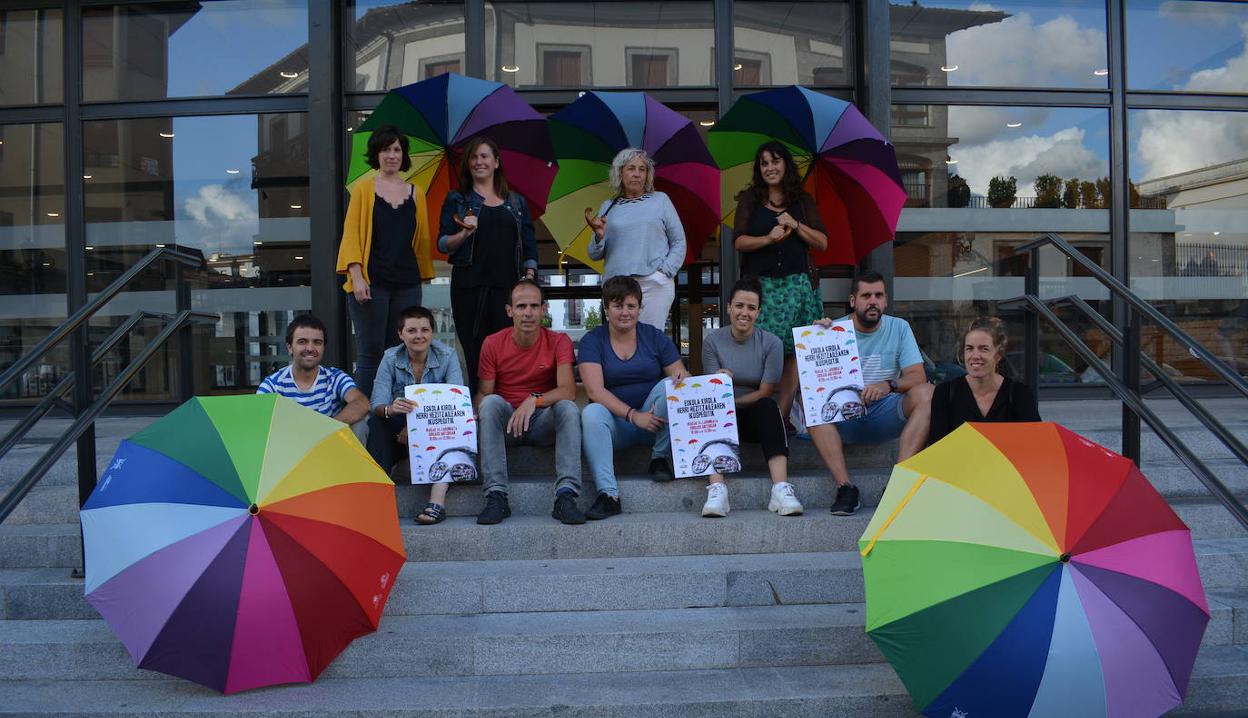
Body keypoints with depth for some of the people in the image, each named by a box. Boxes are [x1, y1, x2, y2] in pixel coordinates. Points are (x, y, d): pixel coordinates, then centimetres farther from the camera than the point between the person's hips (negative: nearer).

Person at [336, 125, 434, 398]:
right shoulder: (363, 188, 5)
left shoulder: (416, 193, 14)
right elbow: (350, 234, -1)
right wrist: (357, 277, -11)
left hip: (407, 283, 3)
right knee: (370, 352, -5)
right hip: (371, 282, -3)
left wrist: (423, 275, 11)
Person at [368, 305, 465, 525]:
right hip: (401, 430, 1)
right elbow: (377, 405, -13)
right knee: (379, 421, -27)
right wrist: (390, 409, -40)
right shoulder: (391, 358, -3)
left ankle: (437, 499, -40)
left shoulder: (447, 356, -7)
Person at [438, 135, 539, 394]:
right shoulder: (457, 199, 11)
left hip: (508, 287, 1)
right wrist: (465, 233, -13)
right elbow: (443, 245, 5)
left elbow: (530, 247, 15)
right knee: (475, 353, -3)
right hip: (469, 287, -1)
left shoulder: (516, 202, 16)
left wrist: (529, 277, 2)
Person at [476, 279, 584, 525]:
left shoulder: (558, 341, -7)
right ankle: (496, 496, -33)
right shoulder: (493, 344, -3)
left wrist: (534, 400, -39)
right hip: (505, 422, 1)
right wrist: (477, 413, -26)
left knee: (568, 407, -30)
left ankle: (566, 495, -35)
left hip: (544, 422, -1)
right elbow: (484, 394, -1)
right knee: (492, 403, -30)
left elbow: (568, 391, -20)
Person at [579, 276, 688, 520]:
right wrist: (634, 415, -26)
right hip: (615, 422, -1)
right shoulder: (592, 341, -1)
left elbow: (679, 375, 2)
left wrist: (682, 378, -25)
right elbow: (595, 391, -14)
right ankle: (608, 494, -37)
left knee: (666, 387, -25)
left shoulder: (655, 337, 5)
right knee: (591, 413, -32)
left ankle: (661, 456, -10)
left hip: (655, 421, 1)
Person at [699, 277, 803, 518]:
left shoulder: (771, 343, -3)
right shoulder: (712, 341, -1)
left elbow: (765, 393, -6)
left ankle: (781, 488, -44)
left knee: (767, 407, -33)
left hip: (756, 417, 0)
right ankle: (717, 489, -45)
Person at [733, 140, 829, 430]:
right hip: (760, 283, -1)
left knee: (794, 351, -5)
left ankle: (782, 415, -1)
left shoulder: (803, 200, 13)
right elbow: (739, 241, -1)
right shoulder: (750, 199, 9)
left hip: (796, 283, 2)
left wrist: (796, 226, -6)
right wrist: (768, 238, -16)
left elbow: (822, 243, 7)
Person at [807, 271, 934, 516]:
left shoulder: (899, 328, 5)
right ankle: (845, 486, -33)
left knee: (926, 393, -27)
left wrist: (888, 385, -26)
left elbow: (917, 376, -5)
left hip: (885, 414, 1)